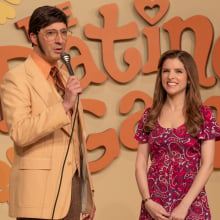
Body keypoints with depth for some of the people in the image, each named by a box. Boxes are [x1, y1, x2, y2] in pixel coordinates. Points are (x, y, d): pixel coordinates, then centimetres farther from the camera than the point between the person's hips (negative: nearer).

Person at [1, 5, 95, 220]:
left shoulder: (66, 79, 16)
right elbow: (19, 133, -21)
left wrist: (87, 195, 19)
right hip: (40, 193, -7)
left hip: (73, 187, 7)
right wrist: (64, 106, -27)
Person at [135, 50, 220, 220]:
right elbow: (141, 163, 5)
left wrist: (184, 205, -13)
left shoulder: (203, 115, -1)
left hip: (191, 203, -2)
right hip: (155, 205, 2)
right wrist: (147, 201, -9)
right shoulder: (150, 116, 6)